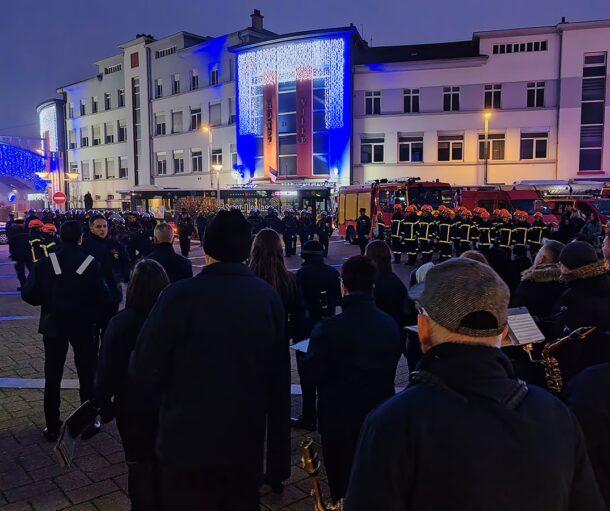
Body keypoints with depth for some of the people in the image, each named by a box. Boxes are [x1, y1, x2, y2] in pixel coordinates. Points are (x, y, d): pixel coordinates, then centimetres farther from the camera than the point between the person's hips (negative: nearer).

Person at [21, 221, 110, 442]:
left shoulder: (45, 263, -9)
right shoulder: (91, 263, -14)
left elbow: (29, 295, -12)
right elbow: (103, 297, -17)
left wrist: (48, 301, 7)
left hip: (53, 326, 2)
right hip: (83, 326, -1)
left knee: (52, 377, 14)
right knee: (86, 376, 13)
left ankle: (52, 427, 21)